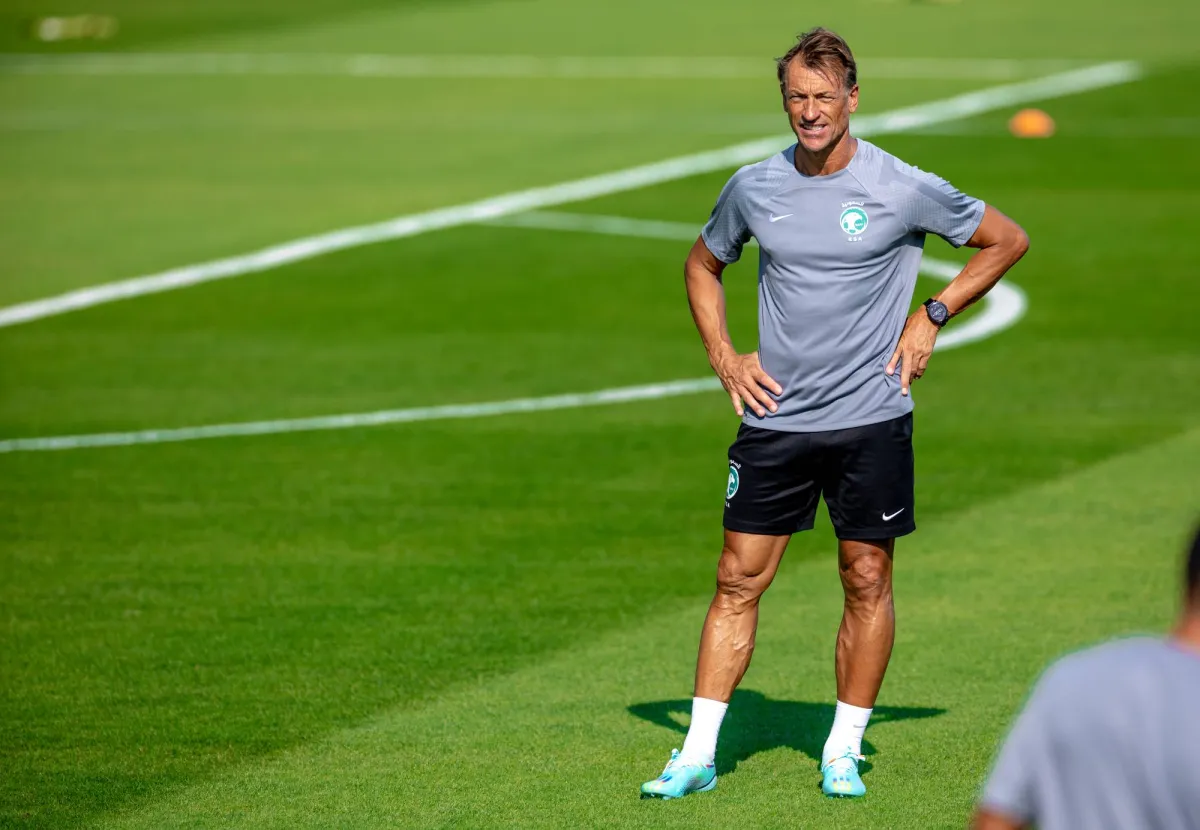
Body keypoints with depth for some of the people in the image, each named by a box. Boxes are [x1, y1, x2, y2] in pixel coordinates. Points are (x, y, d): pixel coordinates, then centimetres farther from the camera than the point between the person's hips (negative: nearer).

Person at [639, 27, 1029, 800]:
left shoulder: (903, 188, -7)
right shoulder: (754, 187, 2)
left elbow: (1007, 240, 6)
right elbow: (703, 264, 21)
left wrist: (931, 317, 0)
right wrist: (724, 356, 9)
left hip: (871, 419, -2)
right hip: (775, 417, 2)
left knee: (867, 582, 2)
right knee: (738, 579, 1)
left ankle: (844, 752, 15)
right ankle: (698, 756, 4)